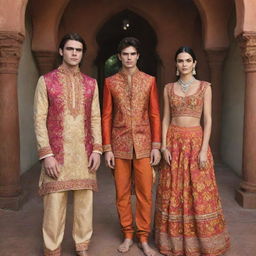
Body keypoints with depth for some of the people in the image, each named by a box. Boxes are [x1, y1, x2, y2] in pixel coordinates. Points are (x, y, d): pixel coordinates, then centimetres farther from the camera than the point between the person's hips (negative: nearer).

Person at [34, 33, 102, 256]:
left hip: (85, 152, 3)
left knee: (84, 200, 8)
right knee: (54, 202, 1)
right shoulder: (46, 81, 1)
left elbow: (95, 118, 9)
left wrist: (97, 150, -1)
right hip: (56, 153, -2)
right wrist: (46, 154, -11)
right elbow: (40, 119, -4)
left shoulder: (91, 83, 10)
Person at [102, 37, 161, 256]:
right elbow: (106, 116, 4)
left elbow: (154, 115, 4)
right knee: (122, 192, 7)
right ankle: (127, 235, 23)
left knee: (145, 192, 3)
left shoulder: (149, 81, 5)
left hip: (143, 143, 0)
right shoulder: (110, 82, 5)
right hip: (120, 143, 0)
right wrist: (107, 148, -2)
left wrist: (156, 146, -2)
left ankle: (143, 238, 17)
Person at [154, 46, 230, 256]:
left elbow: (208, 119, -3)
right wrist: (164, 146, -5)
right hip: (174, 142, 2)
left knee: (199, 191, 2)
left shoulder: (204, 87, 1)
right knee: (173, 191, 5)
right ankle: (175, 239, 20)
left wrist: (203, 149, -11)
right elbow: (166, 118, 5)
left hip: (196, 140, -2)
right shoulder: (169, 88, 7)